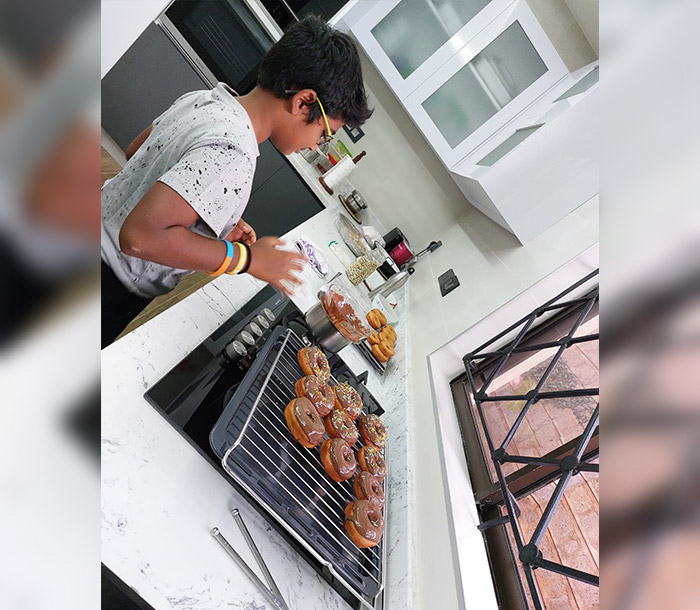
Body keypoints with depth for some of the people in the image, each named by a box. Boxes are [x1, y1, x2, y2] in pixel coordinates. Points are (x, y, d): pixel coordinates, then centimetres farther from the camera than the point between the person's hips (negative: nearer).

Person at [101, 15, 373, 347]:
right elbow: (139, 236, -38)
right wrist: (247, 258, -27)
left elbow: (136, 151, 10)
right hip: (111, 296, -7)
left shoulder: (202, 98, -3)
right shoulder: (231, 157, -32)